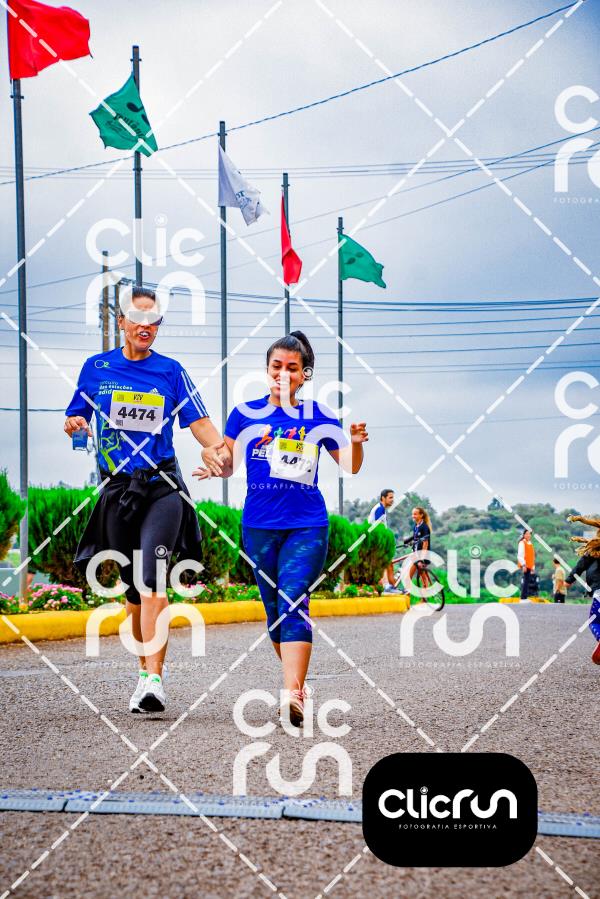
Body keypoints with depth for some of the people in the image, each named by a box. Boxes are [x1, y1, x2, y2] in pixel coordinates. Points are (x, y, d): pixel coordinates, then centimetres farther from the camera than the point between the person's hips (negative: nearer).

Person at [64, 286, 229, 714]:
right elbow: (76, 419, 17)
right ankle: (145, 668, 28)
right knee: (133, 589, 9)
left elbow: (199, 422, -4)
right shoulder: (96, 367, 9)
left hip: (162, 486, -3)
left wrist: (216, 446, -25)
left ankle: (153, 680, -25)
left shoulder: (171, 371, 4)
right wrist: (74, 424, -7)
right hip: (116, 489, 3)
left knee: (152, 582, -19)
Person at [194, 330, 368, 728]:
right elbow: (228, 463, 9)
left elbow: (350, 467, 9)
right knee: (274, 606, 9)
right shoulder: (246, 412, 6)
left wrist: (357, 442, -12)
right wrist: (213, 469, -14)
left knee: (293, 602, -17)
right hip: (259, 526, 3)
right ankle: (297, 681, 27)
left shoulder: (318, 415, 4)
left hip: (307, 525, -2)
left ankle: (291, 695, -27)